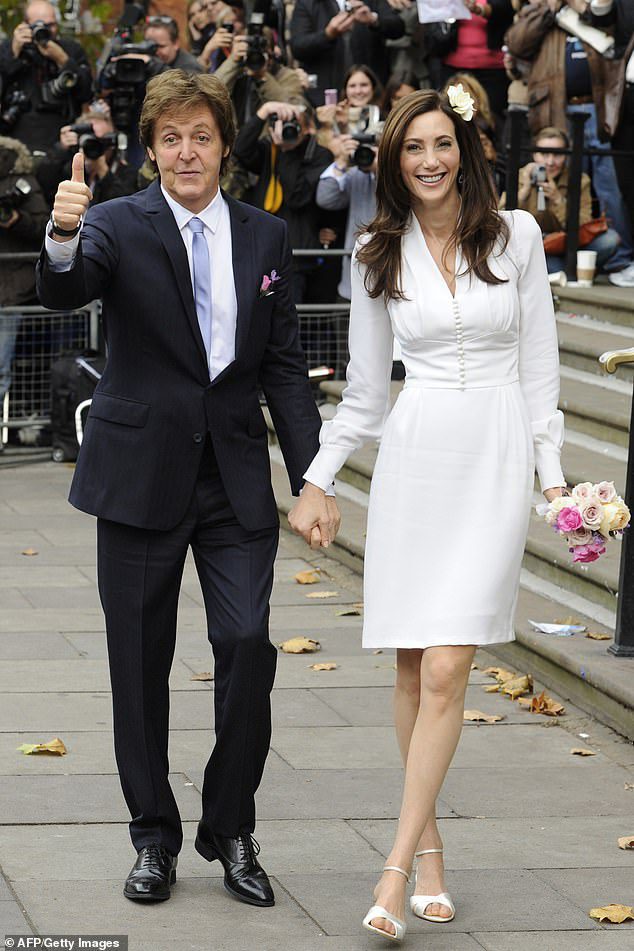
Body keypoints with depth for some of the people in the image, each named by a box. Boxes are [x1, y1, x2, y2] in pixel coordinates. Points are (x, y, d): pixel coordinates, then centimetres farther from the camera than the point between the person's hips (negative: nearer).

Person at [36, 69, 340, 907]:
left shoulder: (265, 237, 7)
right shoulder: (118, 226, -3)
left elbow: (284, 366, 9)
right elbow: (63, 293, -23)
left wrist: (312, 477, 3)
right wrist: (63, 235, -45)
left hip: (236, 476, 2)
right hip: (142, 475, -2)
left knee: (248, 645, -8)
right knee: (140, 662, 5)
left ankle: (231, 831, 8)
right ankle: (154, 836, 19)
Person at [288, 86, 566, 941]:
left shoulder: (516, 235, 2)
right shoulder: (379, 257, 7)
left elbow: (539, 363, 6)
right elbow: (365, 389, 13)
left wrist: (552, 472, 1)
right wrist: (316, 480, 9)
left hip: (496, 460, -2)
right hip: (415, 456, 2)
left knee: (445, 673, -9)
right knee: (414, 670, 4)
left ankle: (399, 867, -9)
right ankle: (430, 844, 17)